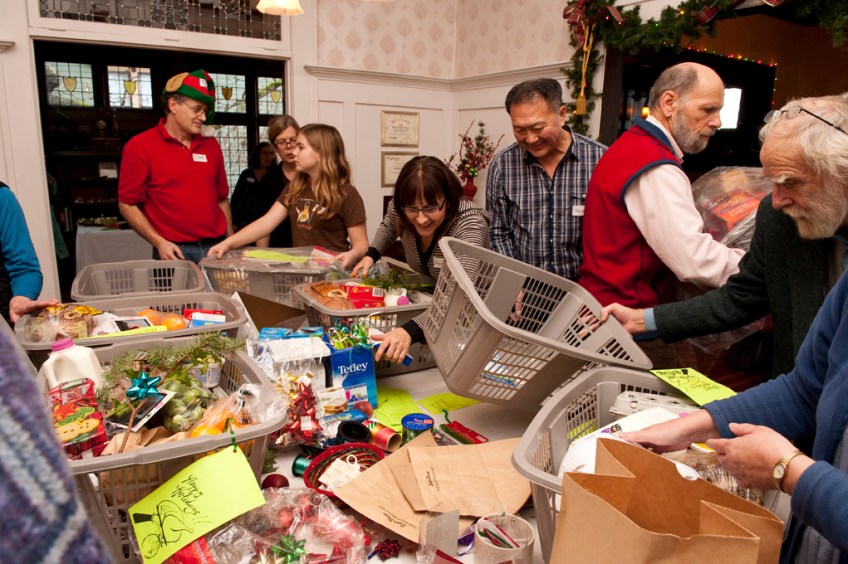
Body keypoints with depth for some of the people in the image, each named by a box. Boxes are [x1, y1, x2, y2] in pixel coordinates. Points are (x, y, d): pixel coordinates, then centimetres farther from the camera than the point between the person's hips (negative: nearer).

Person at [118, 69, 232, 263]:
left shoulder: (211, 145, 10)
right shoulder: (139, 146, -2)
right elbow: (128, 204, -3)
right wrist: (158, 242, -14)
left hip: (216, 248, 4)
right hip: (174, 251, -3)